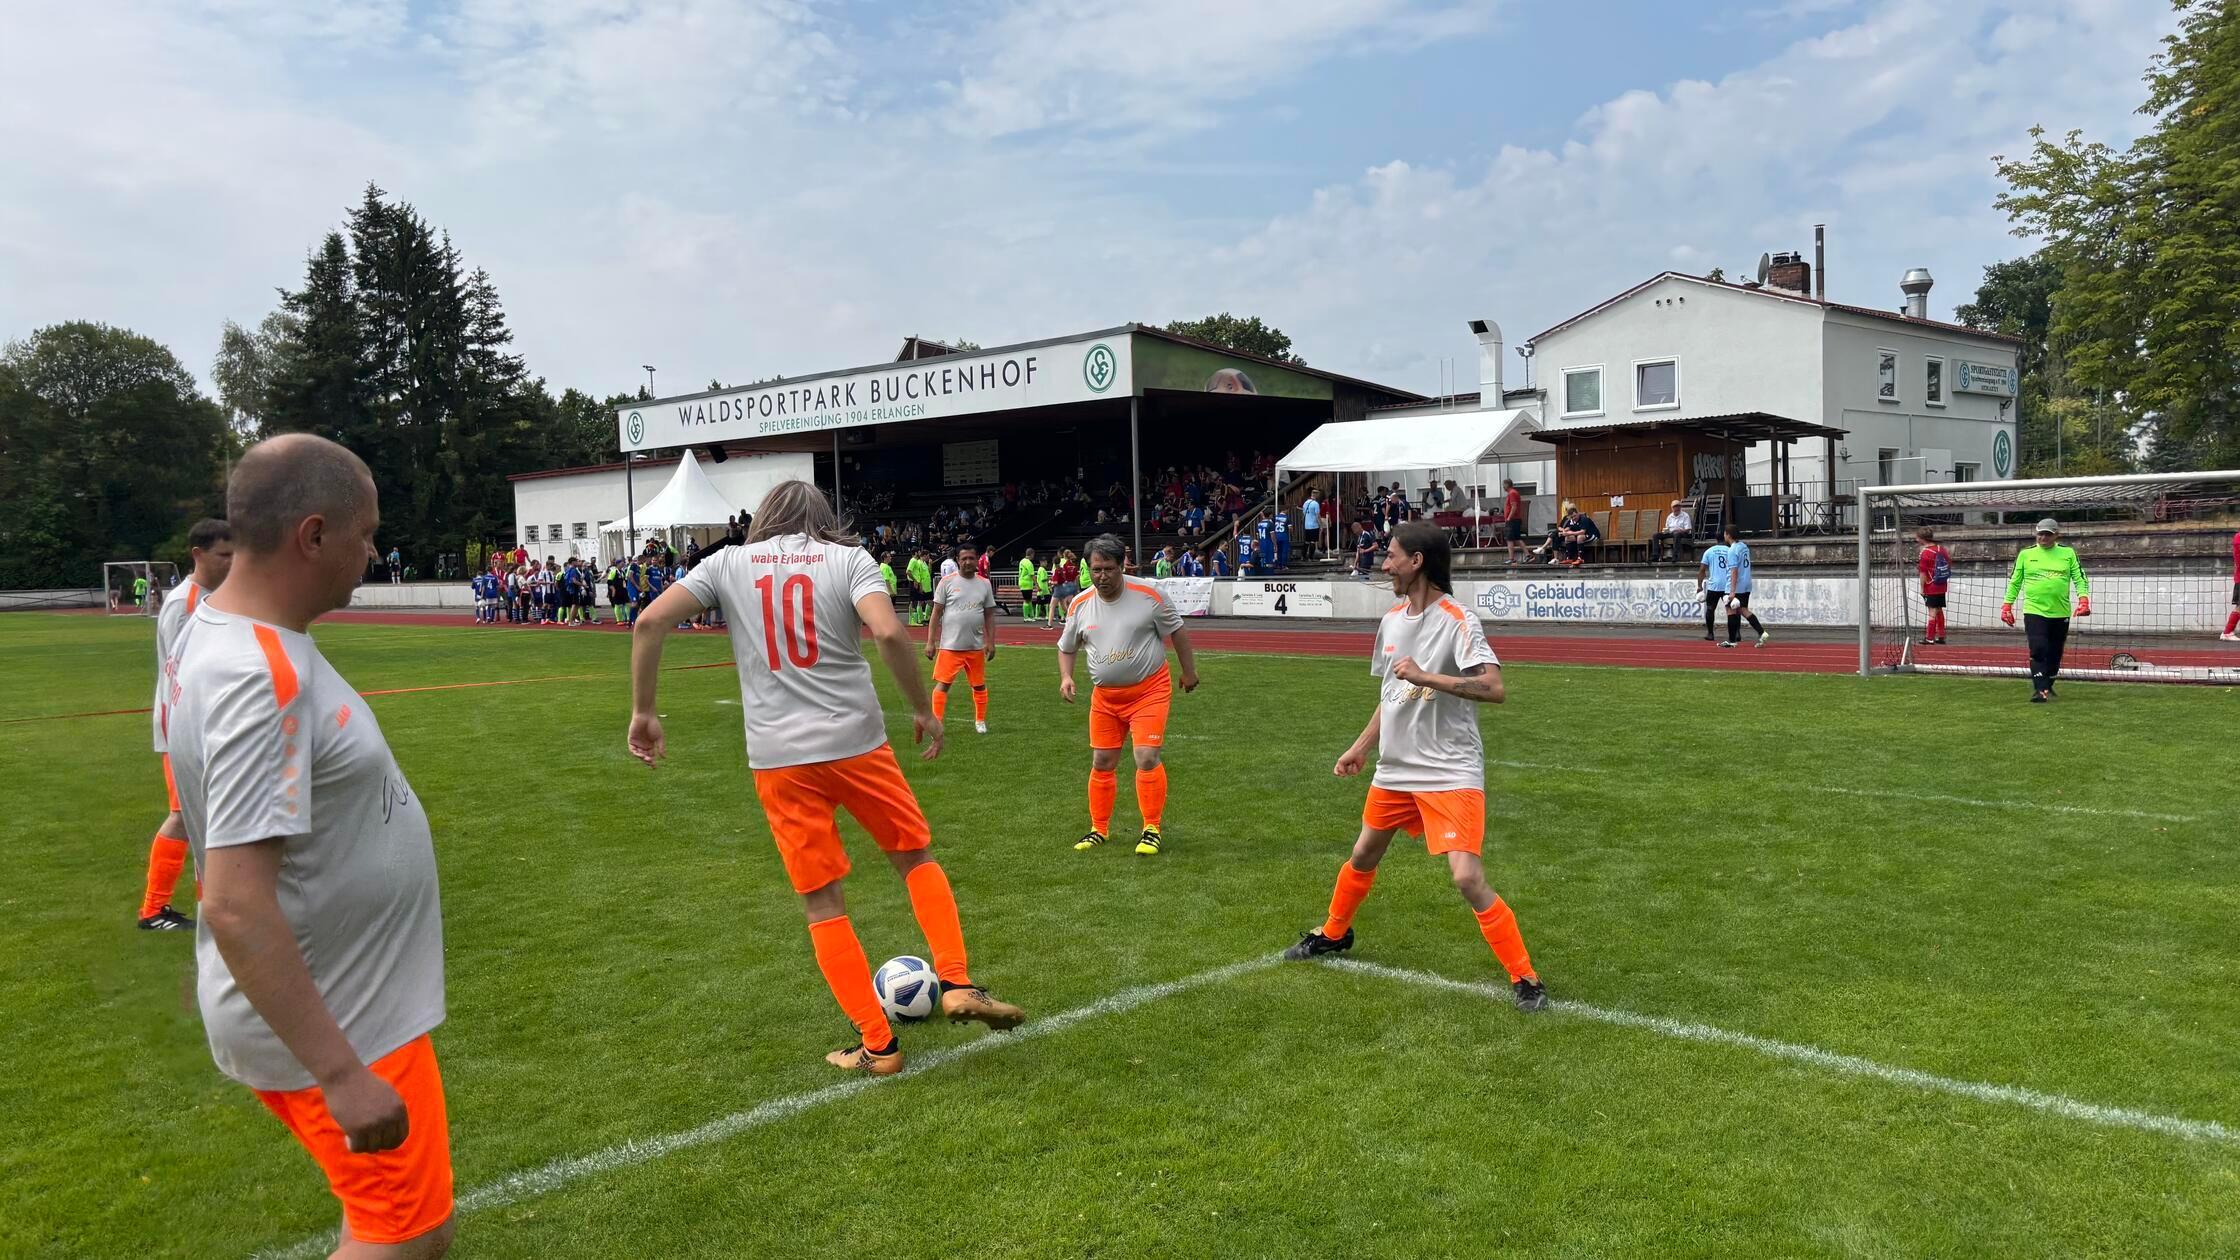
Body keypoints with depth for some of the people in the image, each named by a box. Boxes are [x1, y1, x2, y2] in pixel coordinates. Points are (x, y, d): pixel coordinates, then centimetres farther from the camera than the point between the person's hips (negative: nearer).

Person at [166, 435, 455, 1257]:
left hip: (331, 1003, 10)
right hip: (327, 1026, -10)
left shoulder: (219, 629, 3)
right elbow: (235, 907, -32)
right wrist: (342, 1074, -30)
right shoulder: (258, 678, -28)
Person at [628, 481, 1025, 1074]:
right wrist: (923, 709, -4)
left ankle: (877, 1046, 12)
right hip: (856, 742, -1)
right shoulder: (848, 558, 2)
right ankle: (957, 984, 10)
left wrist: (643, 712, 7)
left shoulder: (729, 562, 9)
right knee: (916, 858, 21)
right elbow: (887, 632, -16)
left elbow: (649, 623, -1)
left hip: (778, 758, 1)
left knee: (823, 903, 9)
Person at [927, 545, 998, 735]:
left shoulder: (985, 584, 6)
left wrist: (991, 642, 4)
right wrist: (930, 642, -6)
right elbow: (936, 613, -2)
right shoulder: (948, 582, -3)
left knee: (979, 685, 11)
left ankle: (980, 721, 27)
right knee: (942, 684, -6)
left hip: (976, 647, 3)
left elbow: (989, 615, 10)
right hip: (950, 646, -3)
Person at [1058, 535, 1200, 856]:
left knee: (1147, 758, -14)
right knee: (1101, 763, 7)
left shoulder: (1147, 595, -12)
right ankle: (1099, 829, 24)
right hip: (1104, 696, 4)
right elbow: (1066, 647, 12)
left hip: (1149, 691, -4)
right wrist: (1065, 677, -6)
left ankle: (1152, 829, 2)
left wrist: (1189, 672, 5)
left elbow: (1177, 630, 1)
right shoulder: (1080, 604, -3)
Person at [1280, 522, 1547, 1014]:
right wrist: (1361, 746, 22)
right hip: (1395, 769, 8)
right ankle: (1333, 934, 45)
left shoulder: (1458, 621, -16)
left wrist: (1425, 676, -33)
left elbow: (1494, 688, -29)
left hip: (1450, 773, -7)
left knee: (1468, 878, -17)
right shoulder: (1392, 620, 7)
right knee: (1362, 856, 20)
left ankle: (1524, 978, -2)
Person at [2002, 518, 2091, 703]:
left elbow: (2080, 578, 4)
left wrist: (2083, 599, -12)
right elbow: (2015, 582, 11)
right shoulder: (2026, 554, 5)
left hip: (2060, 613, 2)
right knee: (2038, 650, -15)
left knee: (2055, 654, 11)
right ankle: (2039, 690, -14)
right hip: (2034, 611, -2)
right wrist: (2007, 605, 5)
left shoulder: (2068, 553, 7)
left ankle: (2047, 687, 29)